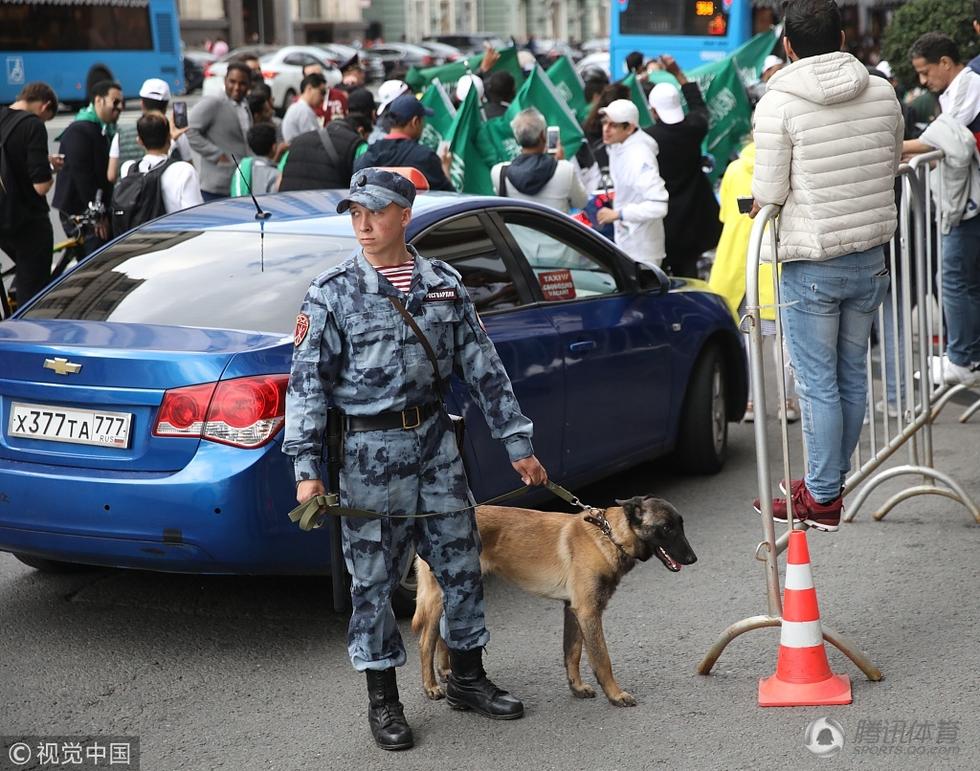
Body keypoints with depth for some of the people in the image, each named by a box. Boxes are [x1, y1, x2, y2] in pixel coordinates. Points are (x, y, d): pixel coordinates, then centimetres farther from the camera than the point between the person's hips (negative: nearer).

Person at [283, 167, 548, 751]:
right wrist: (307, 468, -14)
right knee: (374, 575, 3)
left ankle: (468, 678, 28)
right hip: (369, 447, -3)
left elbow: (484, 368, 8)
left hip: (435, 439, 4)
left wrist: (518, 444, 8)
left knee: (461, 560, 11)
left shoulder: (445, 285, 4)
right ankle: (384, 701, 16)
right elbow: (308, 383, -7)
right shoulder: (334, 292, -5)